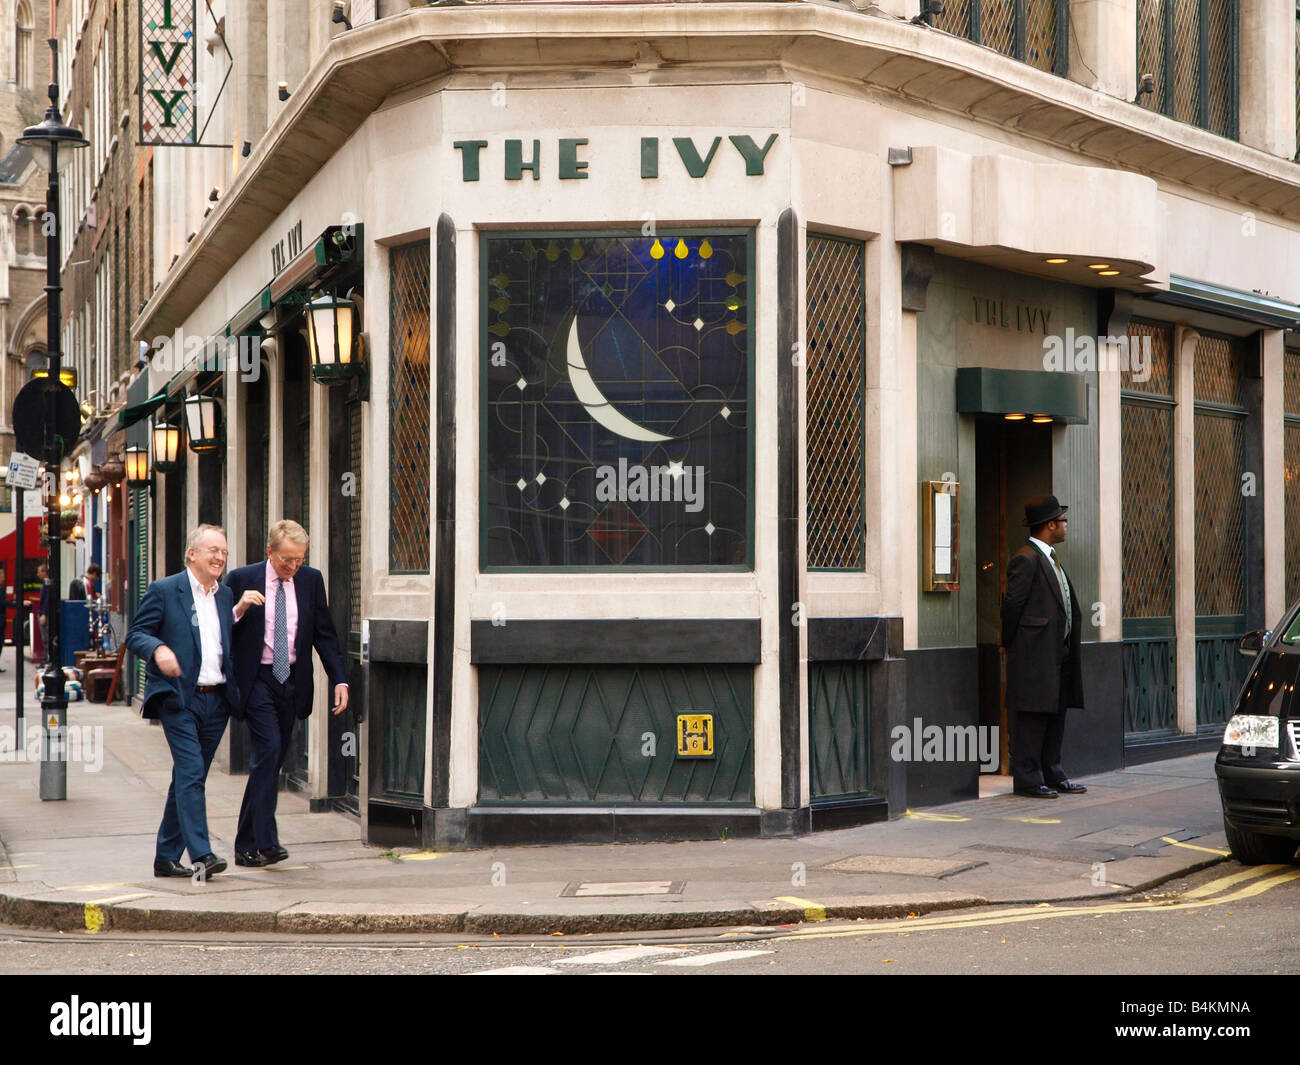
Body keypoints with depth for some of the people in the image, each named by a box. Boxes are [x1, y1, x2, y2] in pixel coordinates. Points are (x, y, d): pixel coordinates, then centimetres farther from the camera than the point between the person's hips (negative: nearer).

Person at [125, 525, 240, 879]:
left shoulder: (227, 596, 16)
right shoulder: (164, 591, -1)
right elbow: (135, 635, -4)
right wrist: (158, 649, -22)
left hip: (217, 700, 6)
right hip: (179, 698, -6)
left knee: (188, 778, 10)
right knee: (191, 773, -16)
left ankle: (167, 856, 18)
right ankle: (200, 854, -20)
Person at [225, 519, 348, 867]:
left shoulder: (311, 580, 6)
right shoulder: (242, 579, -3)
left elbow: (325, 633, 10)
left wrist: (340, 680, 1)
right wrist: (239, 610, -21)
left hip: (293, 680, 4)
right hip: (257, 680, -4)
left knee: (272, 761, 9)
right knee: (269, 748, -19)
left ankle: (246, 846, 19)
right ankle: (265, 842, -19)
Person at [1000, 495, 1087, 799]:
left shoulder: (1051, 558, 18)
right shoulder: (1026, 560, -13)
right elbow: (1013, 604, -14)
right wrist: (1012, 644, -6)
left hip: (1059, 652, 9)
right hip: (1035, 653, -9)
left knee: (1056, 715, 11)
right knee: (1032, 716, -5)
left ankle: (1052, 775, 18)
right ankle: (1027, 779, -1)